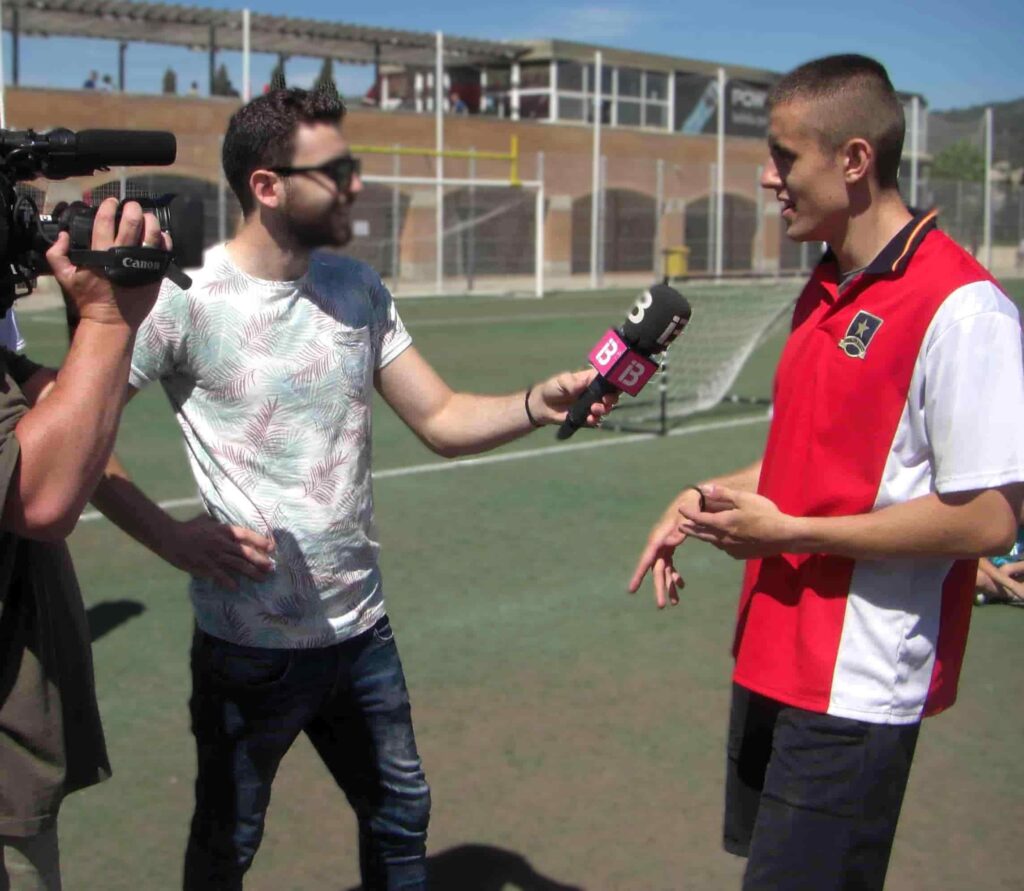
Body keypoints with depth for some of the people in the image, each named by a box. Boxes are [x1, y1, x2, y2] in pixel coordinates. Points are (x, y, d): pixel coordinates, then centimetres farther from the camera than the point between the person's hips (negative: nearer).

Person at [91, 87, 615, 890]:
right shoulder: (187, 297, -15)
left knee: (401, 820, 21)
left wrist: (539, 403, -15)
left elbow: (442, 420, 2)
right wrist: (168, 535, -21)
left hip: (362, 629, 6)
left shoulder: (358, 289, 3)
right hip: (249, 643, -5)